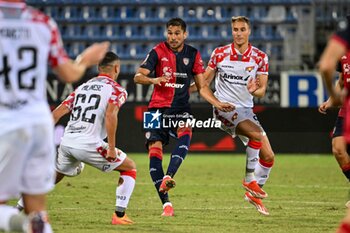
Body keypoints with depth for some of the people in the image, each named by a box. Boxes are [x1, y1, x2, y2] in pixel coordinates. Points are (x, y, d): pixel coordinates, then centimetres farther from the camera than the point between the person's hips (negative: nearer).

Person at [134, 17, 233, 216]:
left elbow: (202, 86, 11)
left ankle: (168, 177, -44)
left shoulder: (193, 54, 6)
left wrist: (217, 103, -4)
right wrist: (153, 80, -29)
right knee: (154, 151, -12)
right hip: (158, 107, -1)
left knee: (185, 135, -31)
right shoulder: (158, 51, -1)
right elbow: (138, 76, -8)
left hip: (181, 108, 1)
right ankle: (166, 203, -8)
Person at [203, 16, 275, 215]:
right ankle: (250, 179, -14)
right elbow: (204, 81, 7)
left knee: (268, 156, 0)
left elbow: (262, 91, -1)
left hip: (246, 109, 4)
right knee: (257, 134, -29)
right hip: (224, 105, -4)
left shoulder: (260, 57, 1)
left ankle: (253, 194, 21)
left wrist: (254, 91, -23)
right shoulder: (219, 54, -3)